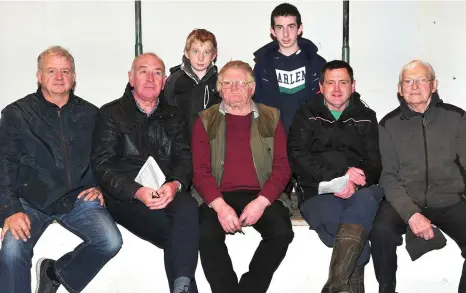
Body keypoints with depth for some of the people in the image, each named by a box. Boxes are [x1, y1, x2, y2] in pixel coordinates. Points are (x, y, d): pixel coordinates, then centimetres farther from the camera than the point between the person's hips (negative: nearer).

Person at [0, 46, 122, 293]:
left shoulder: (90, 114, 10)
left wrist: (99, 187, 3)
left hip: (78, 199, 3)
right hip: (31, 201, -2)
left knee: (111, 242, -19)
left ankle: (55, 273, 8)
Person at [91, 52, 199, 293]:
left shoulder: (173, 117, 21)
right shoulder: (111, 114, 10)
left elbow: (184, 158, 8)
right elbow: (102, 166, -1)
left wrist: (175, 184, -17)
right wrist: (137, 192, -18)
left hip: (169, 195, 3)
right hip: (126, 198, -3)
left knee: (188, 207, -33)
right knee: (184, 230, -29)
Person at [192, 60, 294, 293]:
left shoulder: (271, 118, 11)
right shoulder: (206, 121, 10)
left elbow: (281, 166, 3)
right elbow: (200, 171, 1)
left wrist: (261, 201, -14)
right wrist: (219, 205, -17)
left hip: (261, 197, 1)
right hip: (219, 197, 0)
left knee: (282, 232, -25)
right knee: (207, 234, -28)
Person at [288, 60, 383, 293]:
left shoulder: (366, 118, 20)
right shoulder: (306, 116, 16)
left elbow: (376, 162, 8)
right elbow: (298, 157, 1)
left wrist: (354, 183, -15)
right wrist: (339, 175, -13)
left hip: (360, 191, 1)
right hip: (318, 192, -1)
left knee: (366, 200, -36)